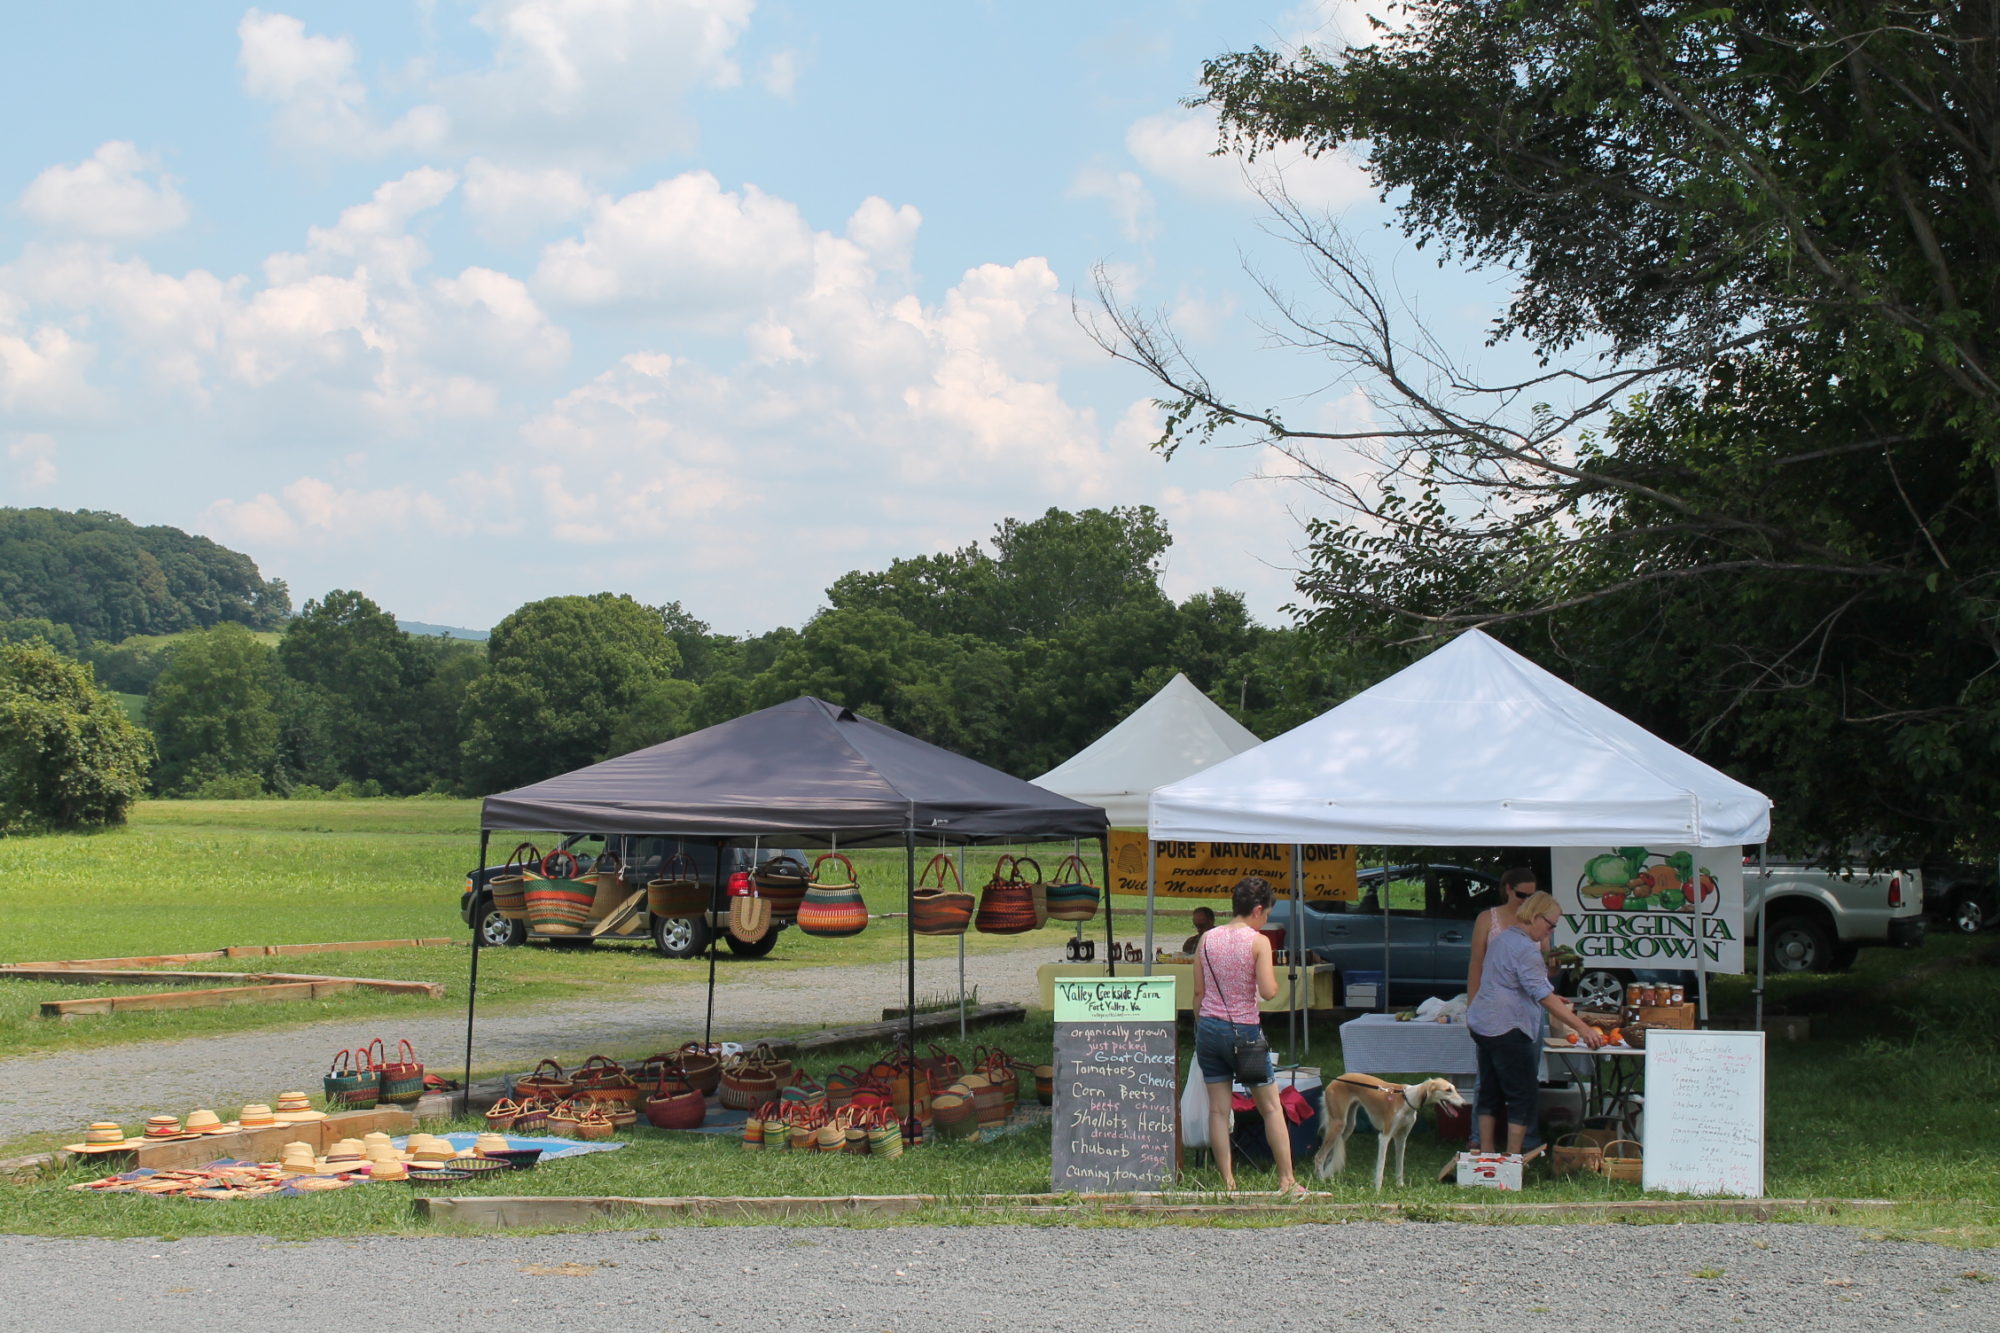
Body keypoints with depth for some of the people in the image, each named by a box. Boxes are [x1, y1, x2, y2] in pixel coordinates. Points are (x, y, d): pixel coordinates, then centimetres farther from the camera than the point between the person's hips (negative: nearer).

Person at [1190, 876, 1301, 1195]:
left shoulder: (1206, 939, 5)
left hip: (1209, 1027, 4)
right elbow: (1269, 991, -15)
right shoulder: (1258, 942, -9)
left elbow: (1199, 992, 7)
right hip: (1244, 1029, -4)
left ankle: (1228, 1181, 6)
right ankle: (1287, 1180, 8)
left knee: (1218, 1109, 6)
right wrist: (1271, 972, 5)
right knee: (1271, 1107, 7)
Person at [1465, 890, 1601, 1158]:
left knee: (1491, 1092, 14)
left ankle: (1487, 1153, 17)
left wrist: (1552, 998, 22)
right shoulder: (1525, 949, -18)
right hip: (1507, 1029, -10)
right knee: (1522, 1096, -4)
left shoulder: (1502, 938, 14)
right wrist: (1582, 1028, -25)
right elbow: (1544, 997, -24)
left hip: (1482, 1023, 10)